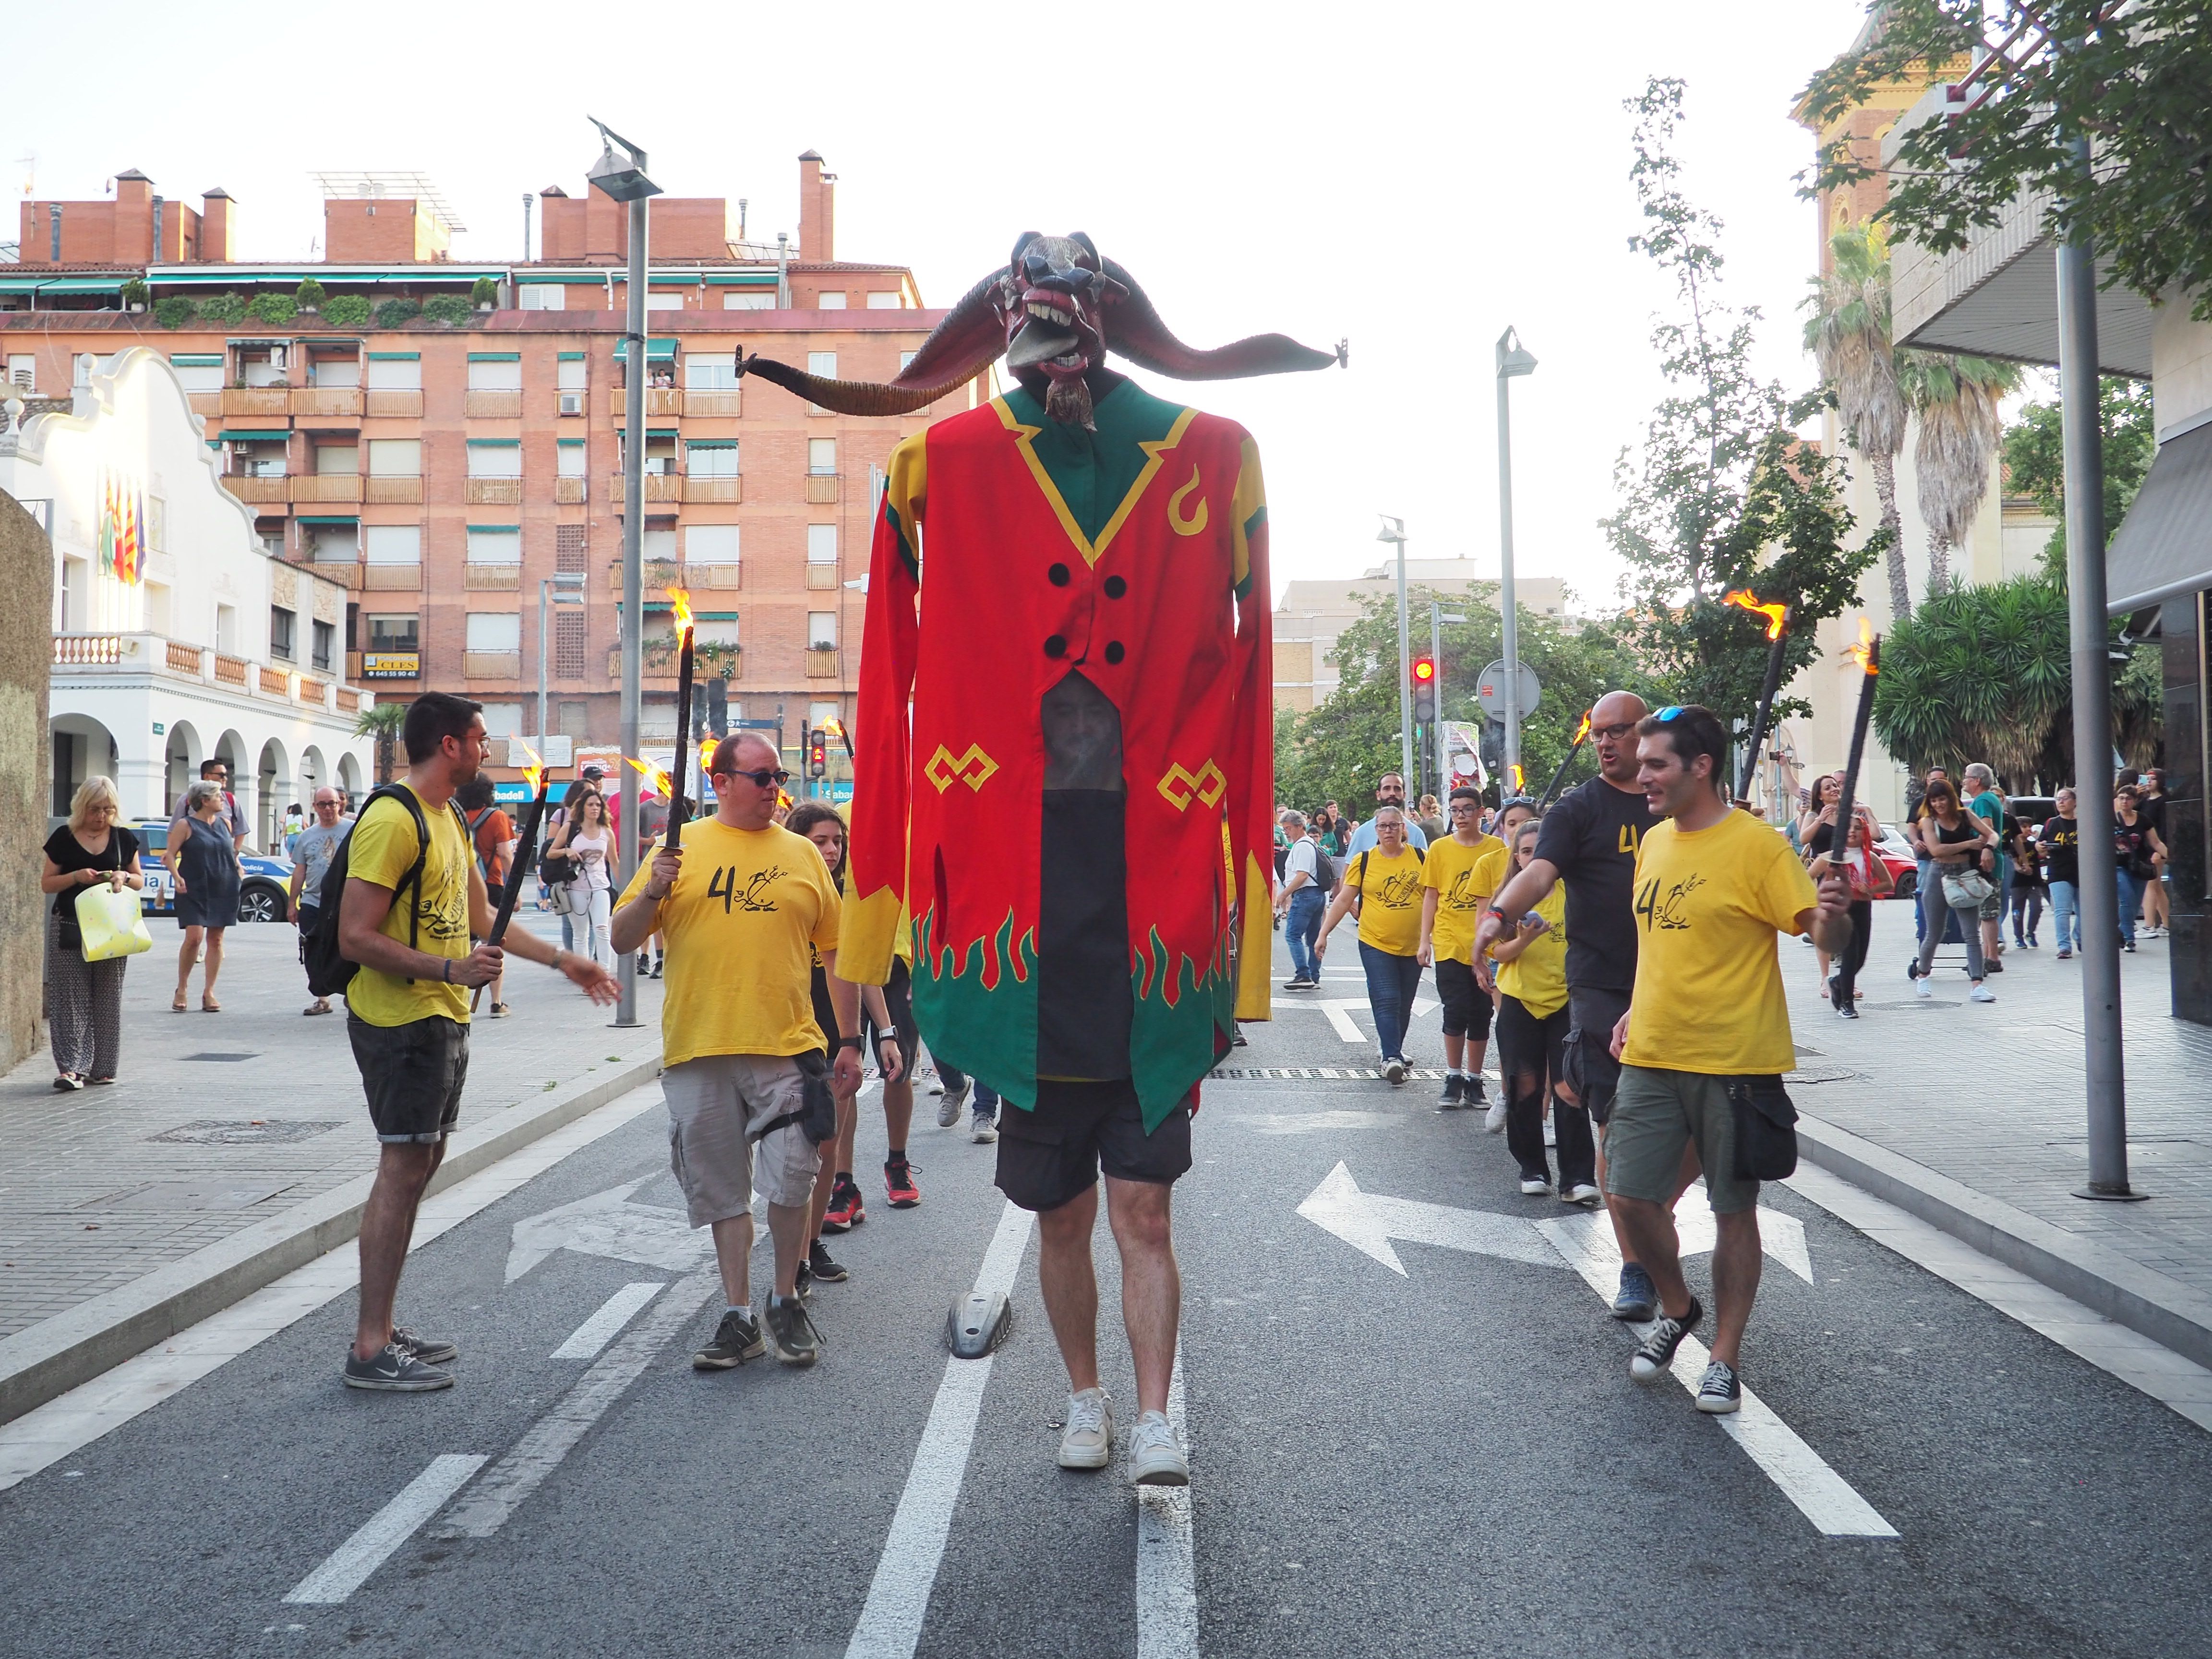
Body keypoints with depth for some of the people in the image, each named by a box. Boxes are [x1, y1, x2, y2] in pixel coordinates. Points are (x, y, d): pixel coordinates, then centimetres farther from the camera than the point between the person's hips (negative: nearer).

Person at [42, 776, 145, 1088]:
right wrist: (76, 877, -13)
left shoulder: (124, 839, 7)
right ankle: (71, 1067, -6)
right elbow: (47, 884, 4)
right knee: (70, 998, -6)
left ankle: (102, 1068, 12)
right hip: (70, 928, -2)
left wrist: (124, 877, -8)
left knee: (107, 999, 4)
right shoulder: (64, 839, 2)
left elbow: (140, 882, 14)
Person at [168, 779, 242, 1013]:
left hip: (224, 890, 5)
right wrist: (177, 877, -18)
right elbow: (171, 855, -5)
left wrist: (237, 865, 10)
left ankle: (209, 993, 10)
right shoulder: (186, 825, -3)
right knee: (194, 937, -13)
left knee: (216, 939, 4)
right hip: (194, 890, -5)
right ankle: (181, 990, 4)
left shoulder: (225, 823, 13)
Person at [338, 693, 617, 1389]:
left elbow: (479, 917, 23)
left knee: (418, 1163, 13)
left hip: (441, 1020, 10)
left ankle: (380, 1328, 22)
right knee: (403, 1169, -7)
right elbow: (356, 938, -21)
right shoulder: (392, 821, -17)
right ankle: (371, 1349, 0)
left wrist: (561, 961, 21)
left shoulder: (449, 818, 15)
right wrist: (450, 969, -28)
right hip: (400, 1019, -10)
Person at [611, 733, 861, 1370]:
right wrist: (652, 893, -14)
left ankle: (786, 1300, 17)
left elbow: (837, 953, 10)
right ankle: (738, 1317, 20)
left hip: (787, 1048, 0)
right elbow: (622, 940, 5)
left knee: (791, 1179, -5)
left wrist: (849, 1042, 6)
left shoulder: (802, 854, 9)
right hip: (698, 1053, 0)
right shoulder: (682, 847, 6)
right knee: (722, 1190, 8)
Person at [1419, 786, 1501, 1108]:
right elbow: (1431, 896, 7)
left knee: (1481, 1015, 6)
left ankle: (1474, 1082, 18)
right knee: (1456, 1012, -6)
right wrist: (1425, 939, 3)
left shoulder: (1496, 848, 3)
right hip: (1449, 943, -1)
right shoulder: (1440, 848, 4)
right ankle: (1453, 1080, 8)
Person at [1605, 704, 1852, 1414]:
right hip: (1651, 1056, 6)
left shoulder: (1757, 845, -11)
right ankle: (1677, 1308, 30)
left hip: (1734, 1062, -6)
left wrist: (1832, 917, -38)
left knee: (1734, 1210, 5)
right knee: (1630, 1196, 3)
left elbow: (1824, 934, -16)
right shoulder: (1655, 842, 10)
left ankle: (1726, 1358, 19)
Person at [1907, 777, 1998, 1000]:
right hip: (1939, 876, -2)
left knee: (1972, 935, -3)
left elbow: (1992, 835, 3)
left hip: (1966, 876, 2)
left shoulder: (1965, 816, 5)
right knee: (1934, 935, 6)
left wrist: (1987, 847, -18)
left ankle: (1977, 986, -5)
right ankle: (1922, 976, 28)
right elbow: (1936, 850, -16)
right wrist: (1968, 844, -14)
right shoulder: (1928, 821, -1)